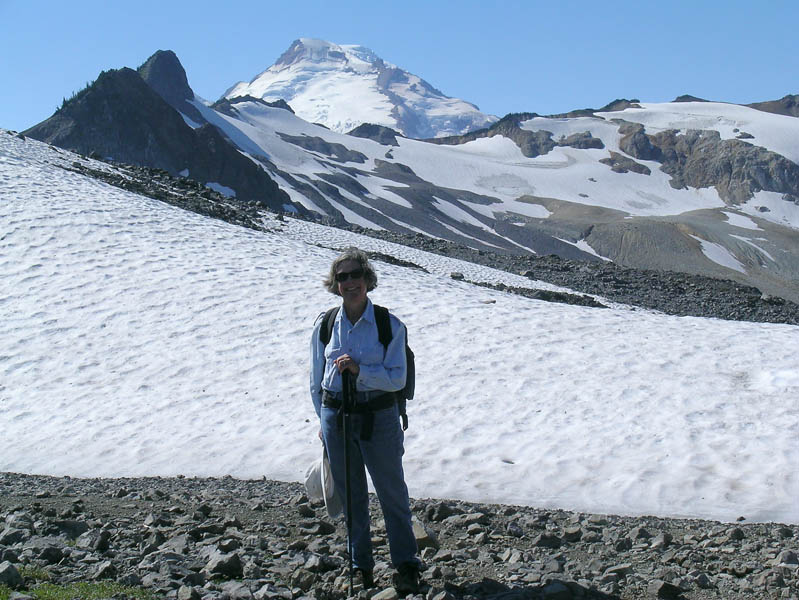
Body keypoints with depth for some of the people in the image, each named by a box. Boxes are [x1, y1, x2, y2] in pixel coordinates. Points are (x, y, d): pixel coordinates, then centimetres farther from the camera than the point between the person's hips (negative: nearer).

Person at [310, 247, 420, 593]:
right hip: (336, 417, 2)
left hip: (378, 417, -2)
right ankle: (361, 566, 28)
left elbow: (397, 378, -11)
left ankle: (405, 565, 21)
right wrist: (324, 421, 7)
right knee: (351, 495, 13)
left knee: (392, 492, 7)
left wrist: (359, 370, -24)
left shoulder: (390, 325, -8)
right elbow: (316, 380, 8)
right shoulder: (325, 325, 0)